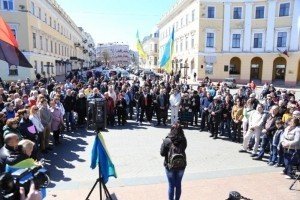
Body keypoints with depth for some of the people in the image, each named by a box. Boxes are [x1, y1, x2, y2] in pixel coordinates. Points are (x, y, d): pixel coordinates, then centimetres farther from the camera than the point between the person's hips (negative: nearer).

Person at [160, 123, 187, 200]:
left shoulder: (167, 141, -17)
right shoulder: (183, 140, -9)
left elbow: (162, 153, -10)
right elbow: (183, 149, 6)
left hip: (170, 166, -2)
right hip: (181, 165, 3)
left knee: (171, 185, 12)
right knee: (178, 184, 19)